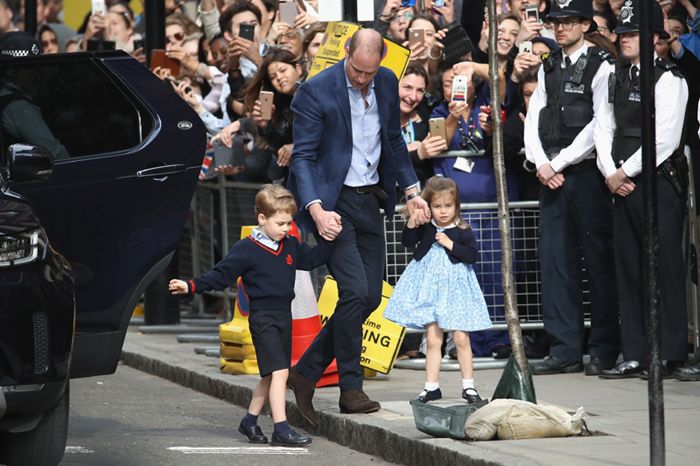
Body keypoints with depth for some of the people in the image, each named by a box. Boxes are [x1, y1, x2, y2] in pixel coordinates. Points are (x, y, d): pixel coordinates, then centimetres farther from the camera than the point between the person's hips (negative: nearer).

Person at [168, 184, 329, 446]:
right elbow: (220, 275, -8)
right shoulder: (246, 250, -9)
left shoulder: (291, 246, 10)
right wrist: (191, 286, -17)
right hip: (262, 317, -7)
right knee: (279, 371, -16)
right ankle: (281, 429, -18)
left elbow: (312, 258, 24)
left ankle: (250, 421, 28)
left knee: (271, 376, 14)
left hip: (284, 316, 7)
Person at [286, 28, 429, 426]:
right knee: (355, 290, -16)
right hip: (333, 201, -7)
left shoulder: (387, 83, 4)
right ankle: (351, 388, -4)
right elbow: (303, 157, -14)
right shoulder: (315, 92, -14)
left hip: (371, 200, 7)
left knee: (371, 296, 4)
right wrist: (316, 209, -27)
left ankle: (307, 372, 14)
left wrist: (411, 189, 9)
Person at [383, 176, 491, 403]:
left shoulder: (462, 231, -3)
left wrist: (450, 244, -16)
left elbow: (473, 255, -10)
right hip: (429, 287, 2)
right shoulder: (425, 228, 3)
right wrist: (411, 223, -20)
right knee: (433, 340, 2)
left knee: (461, 338, -3)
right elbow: (407, 242, -5)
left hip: (454, 288, -2)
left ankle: (468, 385, 7)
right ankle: (431, 387, 7)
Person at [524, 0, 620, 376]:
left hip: (585, 172, -6)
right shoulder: (548, 68, 15)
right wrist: (541, 164, -2)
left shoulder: (601, 66, -5)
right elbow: (534, 119, 14)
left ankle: (604, 350, 3)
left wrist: (559, 163, -11)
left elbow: (600, 124, -12)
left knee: (598, 260, -3)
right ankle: (565, 350, 6)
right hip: (550, 174, 6)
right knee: (555, 259, 3)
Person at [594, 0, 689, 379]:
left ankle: (670, 355, 0)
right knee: (628, 268, 6)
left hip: (659, 182, -7)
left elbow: (664, 139, -14)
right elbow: (604, 127, 13)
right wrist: (610, 172, -2)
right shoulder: (618, 77, 14)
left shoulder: (668, 78, -8)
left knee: (665, 266, -4)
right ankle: (635, 355, 9)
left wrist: (625, 172, -11)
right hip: (623, 184, 7)